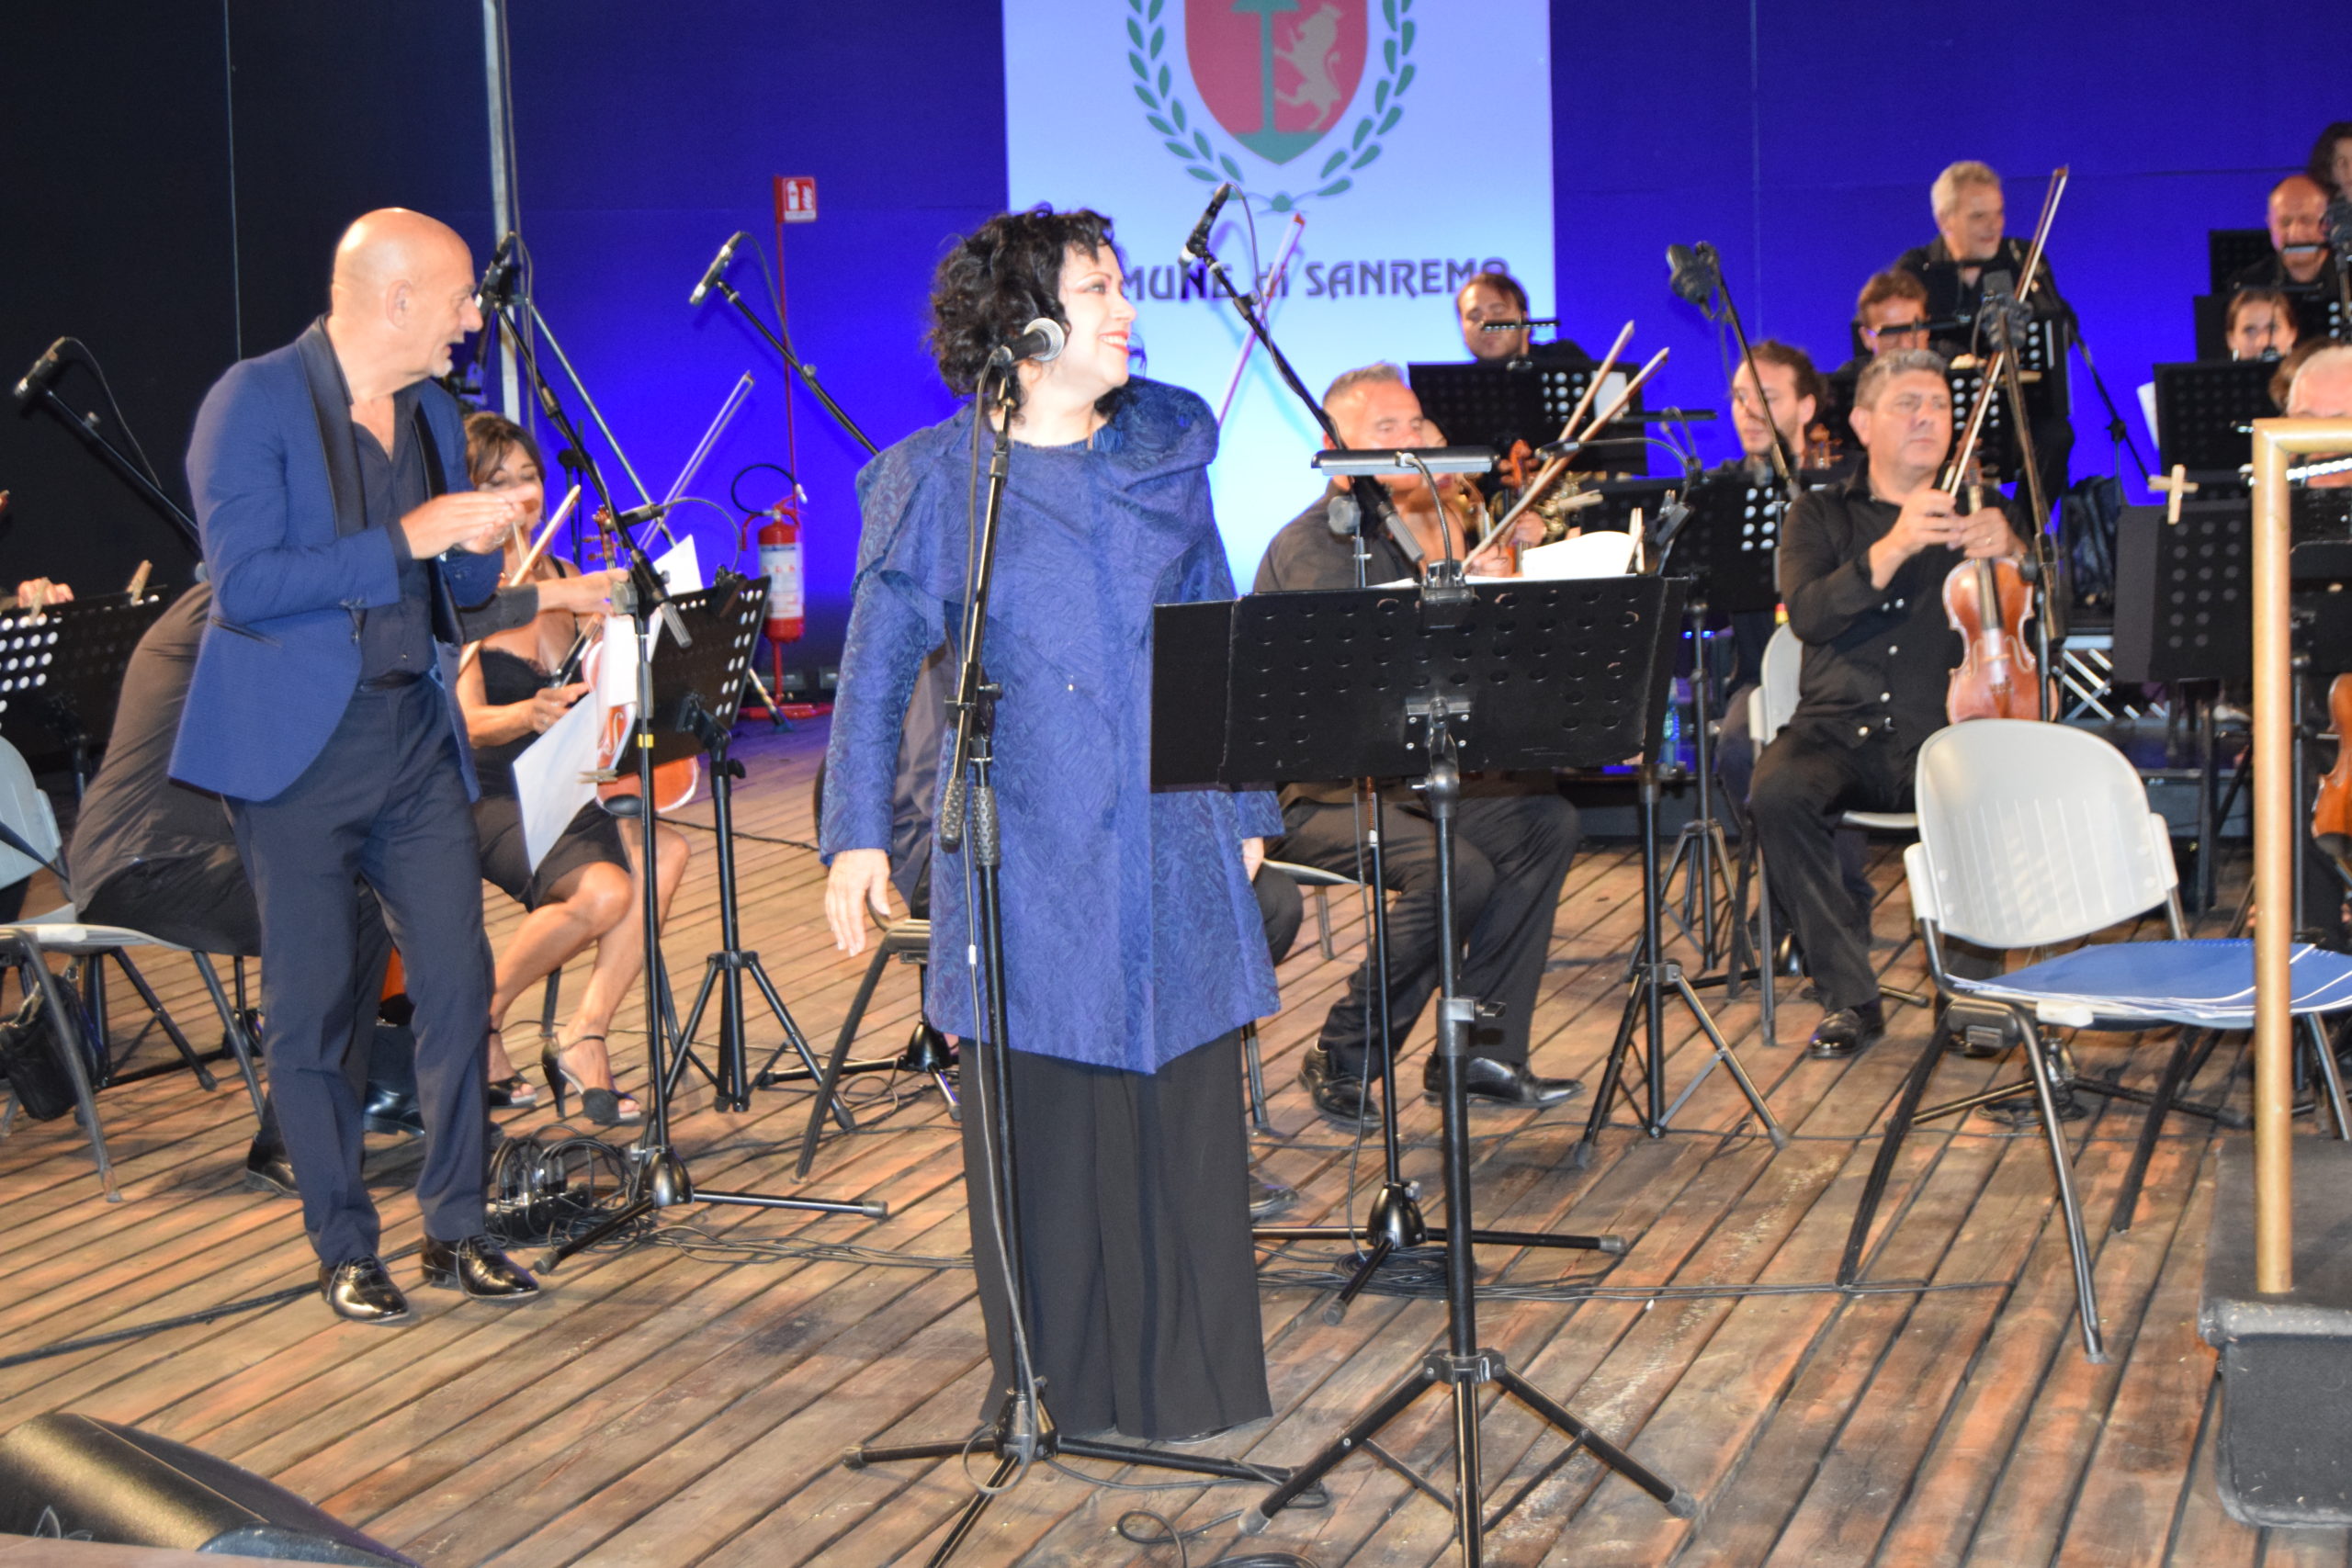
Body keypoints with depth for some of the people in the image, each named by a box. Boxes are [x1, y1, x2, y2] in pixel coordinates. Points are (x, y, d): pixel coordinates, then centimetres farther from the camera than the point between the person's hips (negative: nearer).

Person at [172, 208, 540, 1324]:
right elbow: (244, 582, -18)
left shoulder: (434, 414, 11)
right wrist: (403, 542, -21)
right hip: (298, 745, -6)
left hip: (416, 732, 6)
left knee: (458, 982, 1)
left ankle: (455, 1230, 13)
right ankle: (344, 1250, 14)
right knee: (311, 1009, 2)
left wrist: (478, 546, -5)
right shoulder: (253, 403, -9)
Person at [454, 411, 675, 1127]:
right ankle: (479, 1017, -4)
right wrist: (531, 714, -38)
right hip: (492, 799, -6)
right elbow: (469, 723, -17)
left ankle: (582, 1039, -18)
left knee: (666, 851, -24)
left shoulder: (566, 581, 13)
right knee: (604, 889, -30)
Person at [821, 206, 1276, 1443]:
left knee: (1183, 1099, 6)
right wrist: (857, 835, -9)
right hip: (1024, 843, -3)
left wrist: (1249, 806, 14)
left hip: (1171, 838, 3)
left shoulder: (1169, 451, 9)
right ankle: (1057, 1377, 18)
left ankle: (1188, 1373, 19)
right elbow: (876, 667, -1)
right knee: (1041, 1116, 3)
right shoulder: (940, 479, -1)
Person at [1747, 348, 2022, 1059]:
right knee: (1777, 791, -33)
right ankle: (1849, 995, -20)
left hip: (1939, 733, 0)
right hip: (1837, 730, 0)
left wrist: (2009, 553, -15)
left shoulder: (1975, 517, 18)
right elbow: (1808, 616, -6)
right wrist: (1893, 547, -21)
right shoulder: (1821, 516, 15)